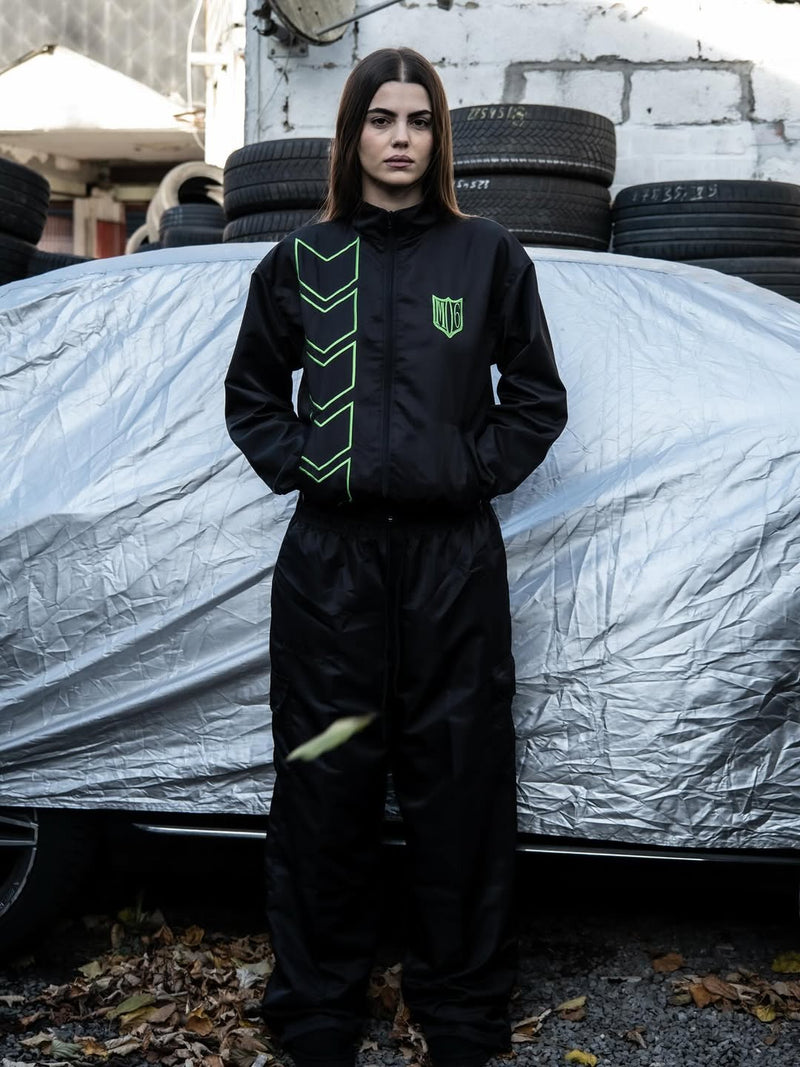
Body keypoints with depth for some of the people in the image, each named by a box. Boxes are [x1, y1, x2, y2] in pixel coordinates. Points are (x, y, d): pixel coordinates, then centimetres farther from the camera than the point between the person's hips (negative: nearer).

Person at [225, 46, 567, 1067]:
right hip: (329, 552, 1)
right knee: (325, 779, 6)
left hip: (454, 553, 0)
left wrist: (476, 470, -2)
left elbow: (537, 397, 10)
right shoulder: (301, 259, 7)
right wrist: (296, 464, 2)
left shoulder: (488, 255, 5)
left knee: (458, 779, 5)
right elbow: (251, 391, 16)